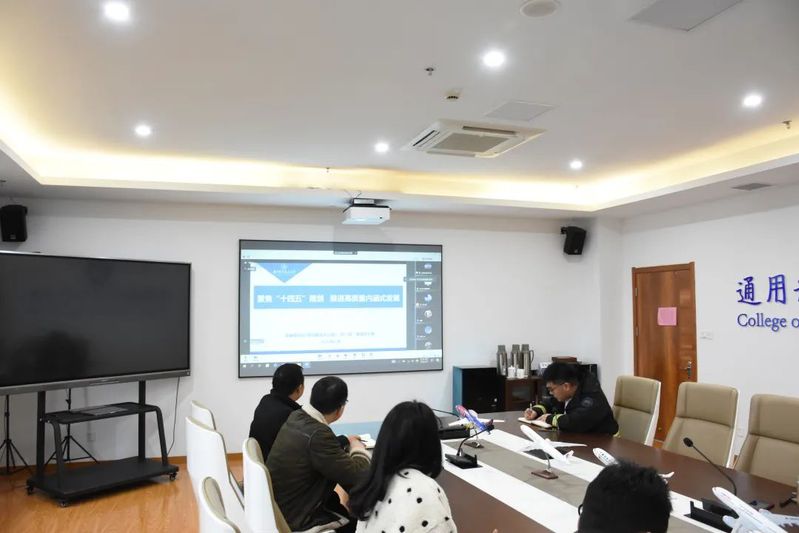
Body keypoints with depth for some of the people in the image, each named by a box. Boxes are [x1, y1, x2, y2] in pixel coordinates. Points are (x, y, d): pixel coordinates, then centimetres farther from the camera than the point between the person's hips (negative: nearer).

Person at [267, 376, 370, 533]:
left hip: (281, 503, 7)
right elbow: (359, 475, -25)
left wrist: (346, 442, 8)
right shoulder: (318, 433, -31)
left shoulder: (296, 417, -6)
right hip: (295, 517, -7)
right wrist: (358, 447, -8)